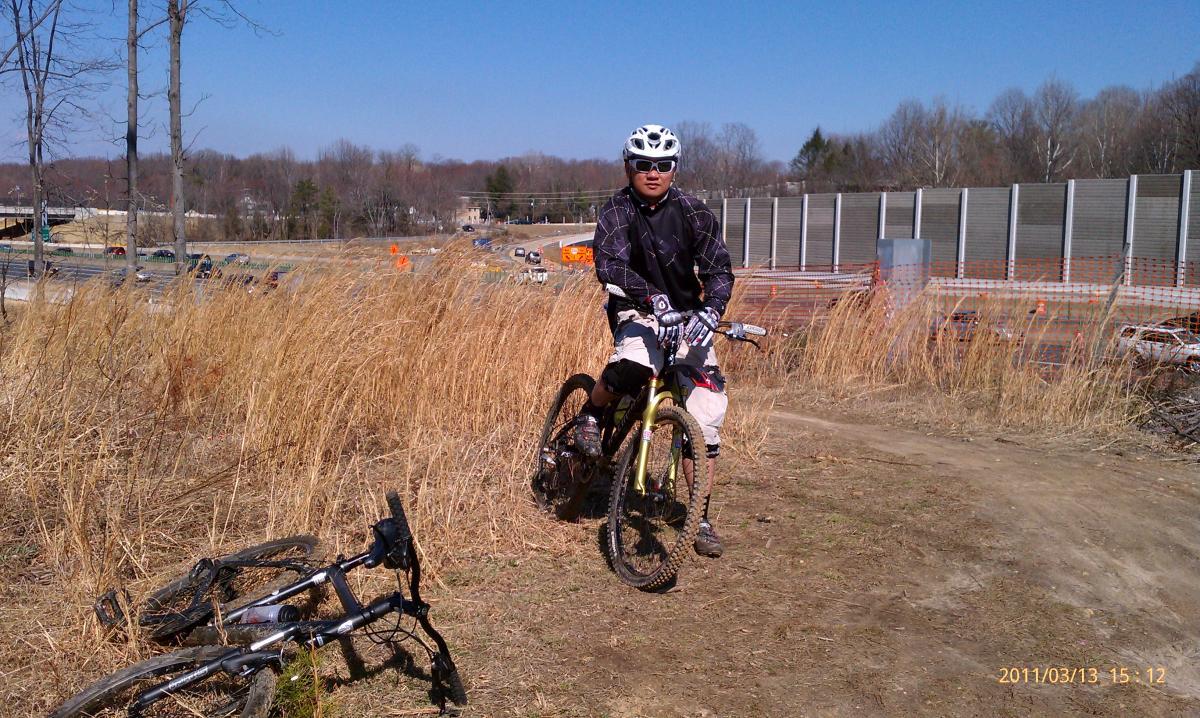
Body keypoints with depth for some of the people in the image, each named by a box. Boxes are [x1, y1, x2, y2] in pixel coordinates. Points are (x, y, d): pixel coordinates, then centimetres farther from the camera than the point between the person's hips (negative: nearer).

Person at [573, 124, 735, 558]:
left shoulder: (694, 214, -6)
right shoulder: (618, 211, -9)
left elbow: (719, 269, -14)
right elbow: (608, 265, -26)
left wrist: (709, 311, -35)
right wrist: (653, 297, -43)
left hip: (687, 317, 3)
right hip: (637, 311, -2)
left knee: (706, 417, -6)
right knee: (632, 367, -38)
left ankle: (701, 518, 8)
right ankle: (590, 415, -3)